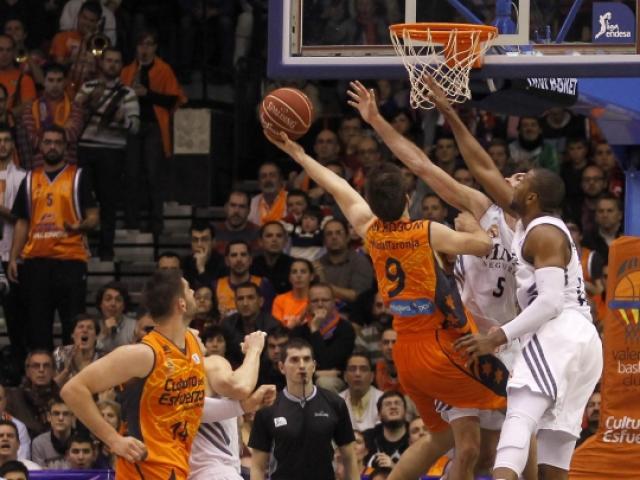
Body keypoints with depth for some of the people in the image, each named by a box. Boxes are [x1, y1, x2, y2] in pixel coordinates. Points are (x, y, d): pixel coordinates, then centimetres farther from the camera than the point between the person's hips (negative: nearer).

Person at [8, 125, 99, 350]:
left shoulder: (78, 177, 5)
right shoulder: (30, 180, 14)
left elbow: (93, 217, 3)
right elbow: (22, 223, 17)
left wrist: (79, 226, -20)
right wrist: (13, 258, 8)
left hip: (70, 258, -3)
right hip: (36, 260, 3)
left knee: (73, 323, -4)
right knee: (37, 324, 3)